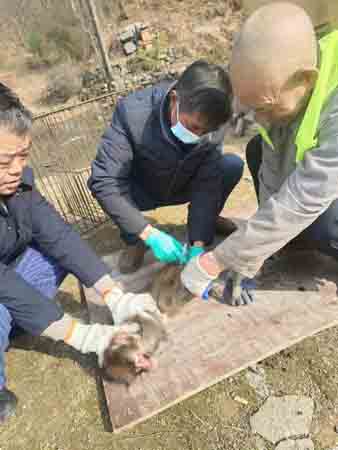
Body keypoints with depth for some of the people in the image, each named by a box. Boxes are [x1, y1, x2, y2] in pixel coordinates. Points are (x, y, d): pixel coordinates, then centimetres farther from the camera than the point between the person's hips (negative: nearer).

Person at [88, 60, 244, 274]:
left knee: (233, 165, -21)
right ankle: (136, 241, -4)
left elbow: (207, 185, -22)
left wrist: (198, 244, -32)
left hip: (184, 187, 2)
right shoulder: (133, 112, -33)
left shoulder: (213, 124, -22)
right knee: (107, 184, -33)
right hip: (141, 191, -1)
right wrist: (150, 234, -40)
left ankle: (206, 223, 7)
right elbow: (102, 182, -35)